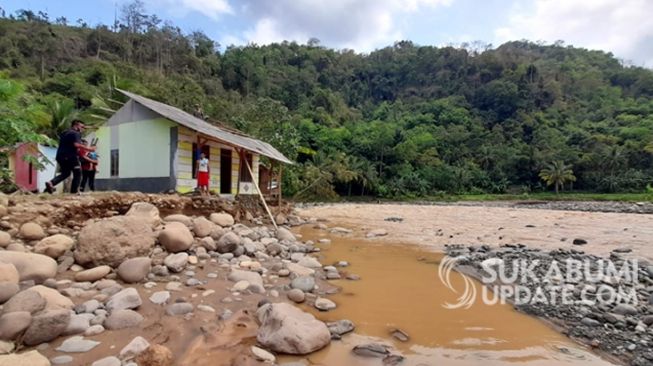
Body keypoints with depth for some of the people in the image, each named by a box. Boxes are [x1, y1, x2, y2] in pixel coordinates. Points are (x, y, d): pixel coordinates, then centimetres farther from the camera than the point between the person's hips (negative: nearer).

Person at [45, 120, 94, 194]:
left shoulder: (64, 133, 22)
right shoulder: (76, 133, -8)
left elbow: (61, 144, 28)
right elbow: (76, 144, -24)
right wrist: (88, 148, -20)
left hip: (60, 156, 9)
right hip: (70, 156, -9)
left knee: (65, 173, 20)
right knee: (77, 173, 2)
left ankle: (51, 183, -1)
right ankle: (74, 191, -1)